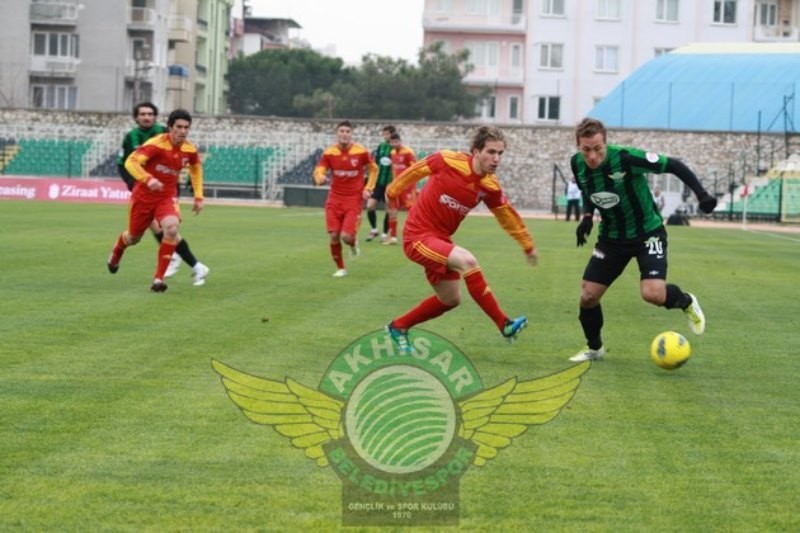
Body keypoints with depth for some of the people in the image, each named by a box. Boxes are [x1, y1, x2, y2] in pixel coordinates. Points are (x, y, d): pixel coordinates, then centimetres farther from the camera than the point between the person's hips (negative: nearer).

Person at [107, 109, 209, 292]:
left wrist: (198, 197, 12)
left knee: (172, 228, -28)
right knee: (133, 237, 15)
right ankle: (116, 253, 56)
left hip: (167, 196, 2)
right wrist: (148, 179, -48)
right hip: (143, 196, -2)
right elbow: (130, 162, -32)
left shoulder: (189, 150, -6)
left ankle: (159, 278, -18)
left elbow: (196, 168, 17)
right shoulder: (156, 144, -23)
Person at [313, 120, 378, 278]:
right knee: (334, 236, -5)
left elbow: (374, 169, 8)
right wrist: (320, 178, -28)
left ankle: (353, 244, 24)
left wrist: (368, 188, -2)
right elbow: (318, 172, -4)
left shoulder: (361, 152, -7)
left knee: (346, 236, -15)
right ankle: (340, 268, 16)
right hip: (335, 199, 2)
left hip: (354, 199, -2)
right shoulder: (329, 153, -4)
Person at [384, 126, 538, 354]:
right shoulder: (448, 161, -20)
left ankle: (398, 327, 36)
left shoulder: (490, 187, -6)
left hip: (440, 240, 7)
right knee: (467, 260, -28)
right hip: (418, 237, -7)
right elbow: (416, 170, -3)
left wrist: (528, 246, 19)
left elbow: (508, 216, 11)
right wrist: (392, 192, 11)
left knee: (450, 300, 15)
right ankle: (504, 325, -24)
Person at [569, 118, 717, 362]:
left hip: (647, 233, -5)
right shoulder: (577, 164, -10)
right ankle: (594, 348, 26)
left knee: (653, 294, -24)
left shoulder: (626, 158, -27)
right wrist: (587, 216, -6)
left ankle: (686, 301, 12)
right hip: (611, 237, 5)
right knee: (588, 296, -1)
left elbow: (674, 165, -19)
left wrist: (701, 194, -26)